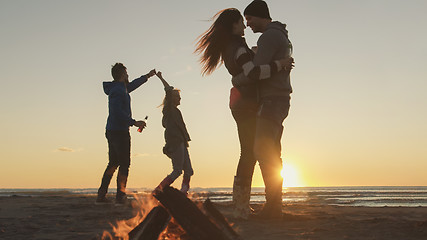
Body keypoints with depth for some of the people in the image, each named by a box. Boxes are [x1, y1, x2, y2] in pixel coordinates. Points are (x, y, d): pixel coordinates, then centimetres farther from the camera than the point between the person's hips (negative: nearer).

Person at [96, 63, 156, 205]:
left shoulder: (121, 88, 16)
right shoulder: (118, 90, -13)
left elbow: (132, 85, 36)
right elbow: (117, 112, -23)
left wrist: (147, 76, 47)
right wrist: (134, 122, -21)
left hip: (112, 131, 10)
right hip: (119, 131, -10)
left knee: (113, 164, 12)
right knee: (124, 164, -7)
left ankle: (101, 195, 12)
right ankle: (120, 196, -8)